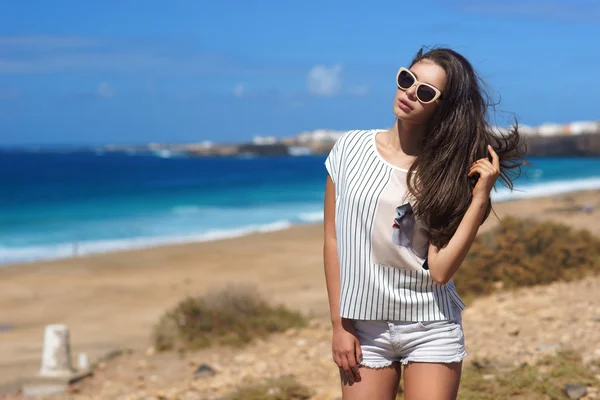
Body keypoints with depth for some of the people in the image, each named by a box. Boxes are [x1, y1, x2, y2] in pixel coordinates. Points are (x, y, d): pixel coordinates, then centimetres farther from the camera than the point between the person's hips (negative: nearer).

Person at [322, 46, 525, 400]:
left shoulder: (447, 171, -4)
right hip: (364, 327, 1)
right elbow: (333, 240, 2)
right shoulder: (352, 148, -1)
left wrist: (481, 196, -18)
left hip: (432, 329, -1)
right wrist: (340, 324, -1)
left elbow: (440, 270, -15)